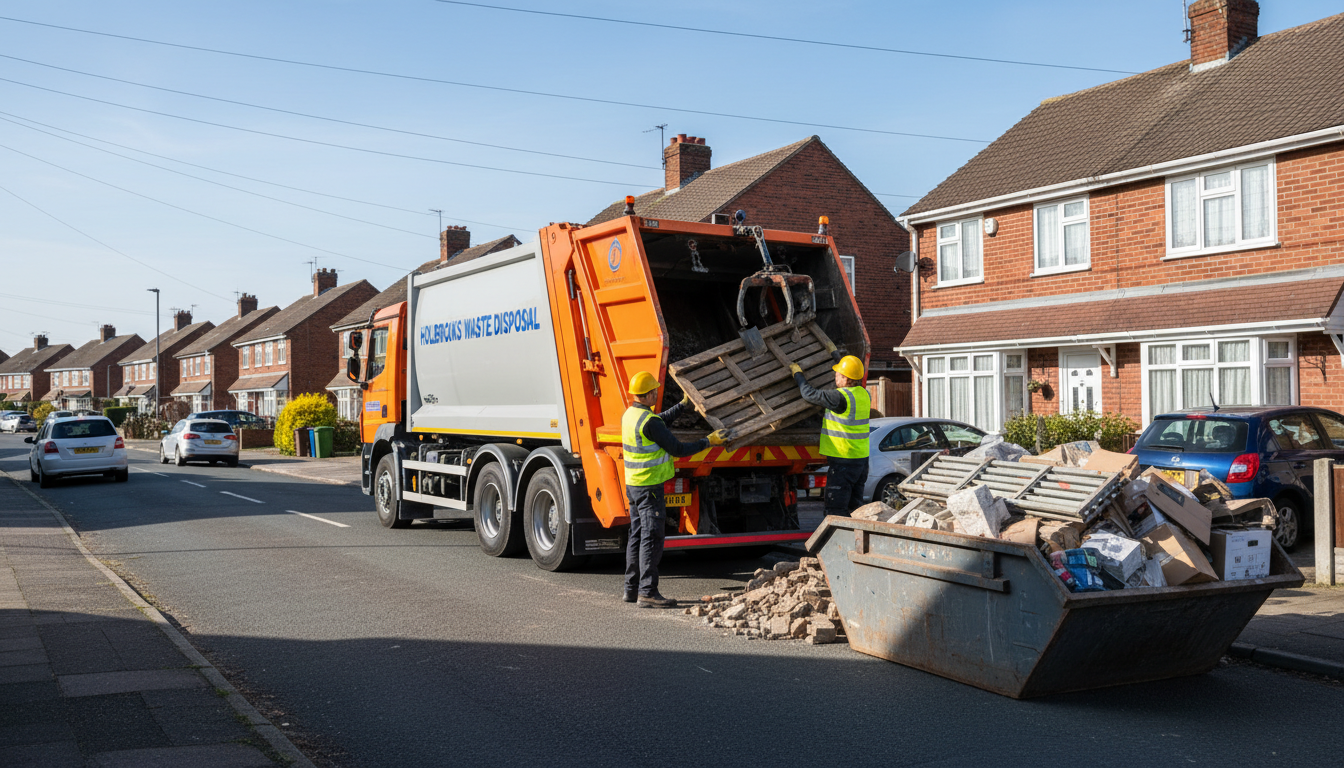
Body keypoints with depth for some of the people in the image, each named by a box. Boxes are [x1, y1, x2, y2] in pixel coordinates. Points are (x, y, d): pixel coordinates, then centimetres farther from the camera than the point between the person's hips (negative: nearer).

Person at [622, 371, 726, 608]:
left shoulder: (630, 415, 8)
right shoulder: (649, 421, -21)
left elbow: (662, 420, 26)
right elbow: (677, 449, -17)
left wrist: (683, 404, 30)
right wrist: (708, 441, -9)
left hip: (633, 484, 10)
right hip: (649, 487, -9)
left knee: (637, 536, 14)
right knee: (651, 538, -6)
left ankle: (632, 588, 20)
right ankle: (647, 592, -6)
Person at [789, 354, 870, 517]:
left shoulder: (841, 397, -20)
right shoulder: (864, 394, 6)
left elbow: (810, 394, -16)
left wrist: (797, 373, 2)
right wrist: (835, 358, 36)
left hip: (843, 460, -9)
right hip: (862, 459, 9)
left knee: (836, 509, -3)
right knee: (855, 506, 16)